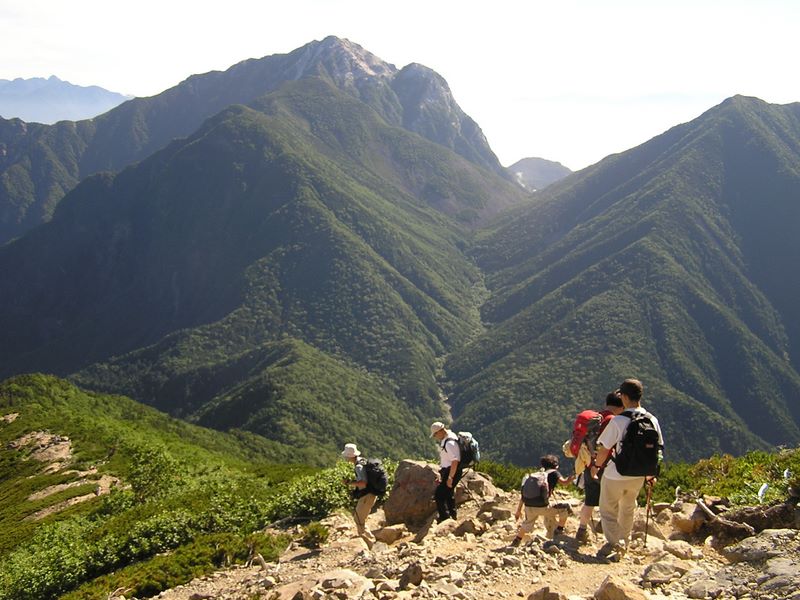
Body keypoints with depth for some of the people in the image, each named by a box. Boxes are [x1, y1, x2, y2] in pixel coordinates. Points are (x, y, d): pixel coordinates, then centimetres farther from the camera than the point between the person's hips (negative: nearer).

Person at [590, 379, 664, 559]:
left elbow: (604, 449, -15)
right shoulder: (652, 420, -5)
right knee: (628, 510, 25)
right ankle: (624, 544, 36)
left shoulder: (618, 421, -21)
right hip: (638, 476, 5)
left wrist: (596, 465, 4)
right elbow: (658, 449, 4)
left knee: (608, 511, 13)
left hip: (615, 476, -5)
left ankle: (613, 545, 7)